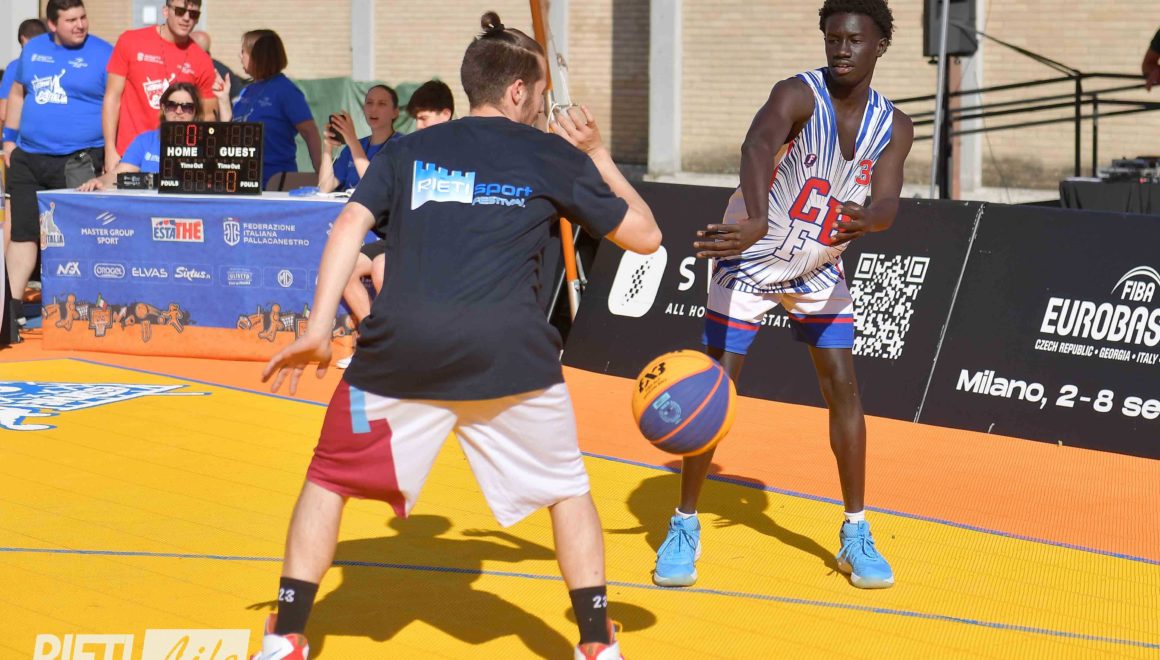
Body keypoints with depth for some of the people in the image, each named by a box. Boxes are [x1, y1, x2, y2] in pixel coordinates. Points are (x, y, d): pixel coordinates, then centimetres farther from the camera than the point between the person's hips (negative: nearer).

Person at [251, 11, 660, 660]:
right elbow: (645, 234, 21)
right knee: (567, 488, 21)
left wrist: (319, 330, 1)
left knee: (329, 479, 20)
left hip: (403, 345, 1)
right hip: (510, 351, -1)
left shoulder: (407, 149, 20)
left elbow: (350, 226, 5)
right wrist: (599, 155, 33)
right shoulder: (554, 156, 15)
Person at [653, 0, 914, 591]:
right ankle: (685, 526, 8)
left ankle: (855, 535, 9)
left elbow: (887, 204, -23)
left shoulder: (894, 128, -8)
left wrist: (864, 221, -49)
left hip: (819, 269, 4)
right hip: (751, 261, -4)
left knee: (843, 387, -2)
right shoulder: (799, 95, -24)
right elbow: (757, 146, -46)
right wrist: (755, 222, -66)